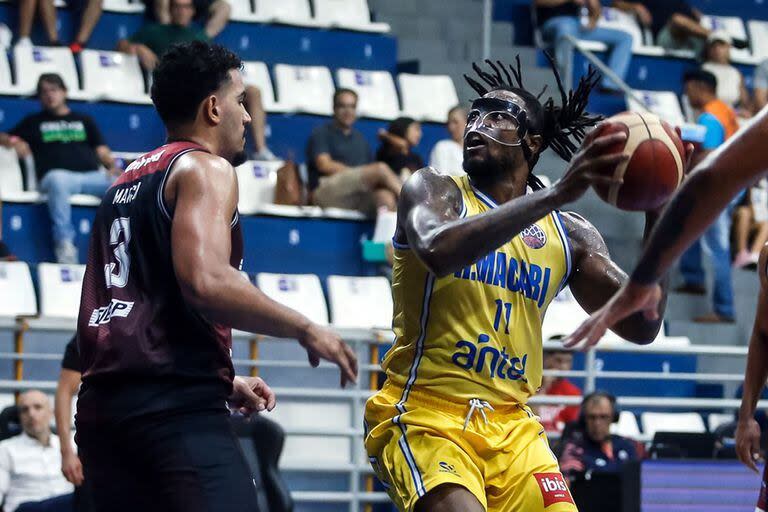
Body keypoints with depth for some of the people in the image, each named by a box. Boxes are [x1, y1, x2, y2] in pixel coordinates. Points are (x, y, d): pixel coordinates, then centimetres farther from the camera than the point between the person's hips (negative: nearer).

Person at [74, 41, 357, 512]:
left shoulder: (126, 182, 25)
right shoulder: (205, 167, -2)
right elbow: (205, 280, -19)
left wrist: (223, 381, 29)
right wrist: (306, 330, -8)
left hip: (102, 404, 9)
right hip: (175, 405, -9)